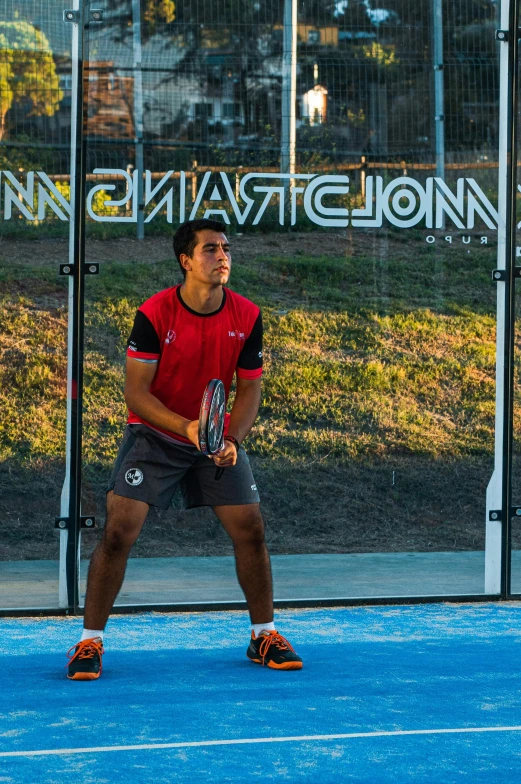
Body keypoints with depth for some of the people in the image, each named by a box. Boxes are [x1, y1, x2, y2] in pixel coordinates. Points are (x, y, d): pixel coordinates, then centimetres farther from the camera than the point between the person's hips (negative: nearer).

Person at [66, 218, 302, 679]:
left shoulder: (247, 317, -9)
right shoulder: (153, 315, -19)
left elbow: (248, 388, -2)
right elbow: (136, 390, -16)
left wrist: (233, 440, -19)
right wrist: (186, 427, -31)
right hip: (154, 434, -3)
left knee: (251, 531, -2)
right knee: (119, 532, -13)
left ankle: (264, 637, 17)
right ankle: (90, 642, 0)